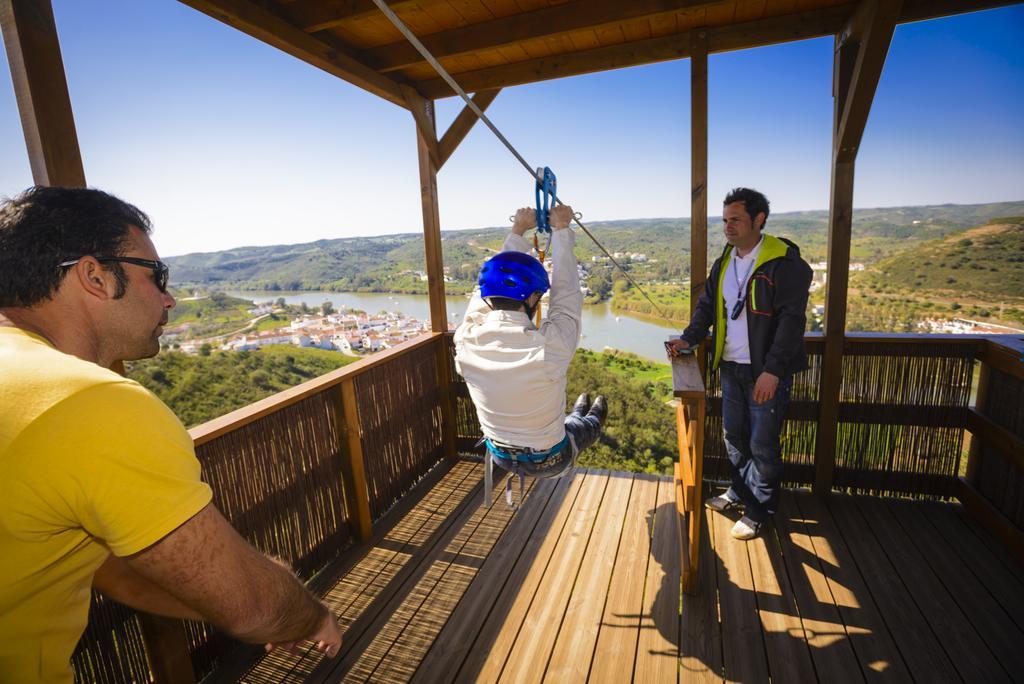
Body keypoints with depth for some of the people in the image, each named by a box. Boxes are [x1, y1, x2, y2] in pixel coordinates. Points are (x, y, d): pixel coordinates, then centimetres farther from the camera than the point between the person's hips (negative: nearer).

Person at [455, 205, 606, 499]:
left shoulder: (466, 341, -25)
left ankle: (578, 414, 68)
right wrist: (561, 230, -5)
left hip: (499, 456, 4)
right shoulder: (550, 344, -36)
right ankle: (591, 420, 66)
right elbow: (567, 293, -18)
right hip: (549, 462, -3)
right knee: (585, 426, 32)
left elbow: (487, 287, -8)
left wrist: (517, 231, 2)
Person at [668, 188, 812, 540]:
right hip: (732, 366, 7)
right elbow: (707, 305, 15)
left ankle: (758, 511, 21)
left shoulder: (784, 262, -14)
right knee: (734, 435, 18)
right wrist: (689, 338, 0)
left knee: (762, 444, 4)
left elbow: (791, 319, -18)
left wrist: (772, 369, -23)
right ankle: (740, 493, 38)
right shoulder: (723, 262, 9)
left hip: (767, 371, -7)